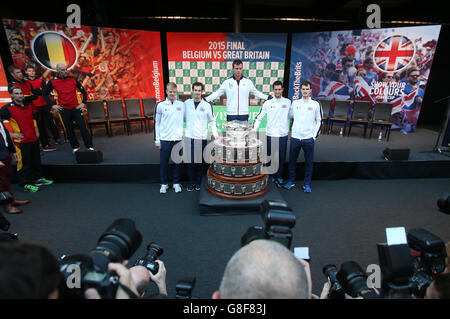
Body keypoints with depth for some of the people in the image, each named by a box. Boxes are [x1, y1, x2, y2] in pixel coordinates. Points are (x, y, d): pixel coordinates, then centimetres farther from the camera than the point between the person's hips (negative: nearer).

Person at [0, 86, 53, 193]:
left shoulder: (28, 105, 11)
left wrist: (36, 131, 17)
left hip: (34, 139, 6)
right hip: (22, 140, -6)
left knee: (37, 160, 15)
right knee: (25, 162, 0)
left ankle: (38, 178, 30)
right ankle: (26, 184, 11)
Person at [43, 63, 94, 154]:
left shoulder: (73, 80, 2)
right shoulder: (53, 82, 2)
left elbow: (83, 91, 10)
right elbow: (45, 94, 13)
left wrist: (83, 103, 0)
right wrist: (52, 105, 4)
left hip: (76, 108, -1)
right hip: (64, 109, 1)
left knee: (83, 127, -5)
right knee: (69, 130, 7)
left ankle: (90, 147, -2)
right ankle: (75, 147, 20)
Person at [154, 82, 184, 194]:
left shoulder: (182, 105, 4)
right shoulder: (160, 105, 0)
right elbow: (156, 123, 3)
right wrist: (157, 140, -1)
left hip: (178, 138, 1)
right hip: (165, 139, -1)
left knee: (177, 161, 9)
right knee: (163, 162, 6)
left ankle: (176, 183, 24)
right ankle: (164, 184, 23)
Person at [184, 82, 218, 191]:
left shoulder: (207, 105, 1)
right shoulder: (186, 103, 4)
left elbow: (212, 120, 8)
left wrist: (215, 132, -2)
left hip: (202, 137, -1)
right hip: (189, 136, 1)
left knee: (200, 161, 7)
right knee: (190, 161, 5)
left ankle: (198, 182, 22)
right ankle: (191, 182, 19)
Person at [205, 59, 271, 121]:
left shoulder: (248, 82, 4)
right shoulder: (227, 82, 2)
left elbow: (256, 93, 13)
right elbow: (217, 93, 5)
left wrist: (267, 97, 5)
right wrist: (206, 99, -4)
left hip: (244, 114, 1)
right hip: (231, 114, 0)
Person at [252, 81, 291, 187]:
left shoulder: (288, 102, 4)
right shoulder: (267, 103, 3)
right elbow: (259, 117, 5)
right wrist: (254, 130, -2)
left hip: (283, 135, 1)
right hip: (271, 135, 0)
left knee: (282, 157, 7)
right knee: (271, 157, 7)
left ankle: (279, 177, 22)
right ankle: (272, 176, 21)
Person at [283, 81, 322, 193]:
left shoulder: (316, 104, 3)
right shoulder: (295, 103, 7)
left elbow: (319, 121, 5)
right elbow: (290, 116, 17)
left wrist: (315, 135, -1)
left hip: (309, 138, -1)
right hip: (295, 137, 2)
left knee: (309, 162, 4)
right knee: (292, 160, 8)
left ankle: (307, 184, 17)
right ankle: (291, 181, 22)